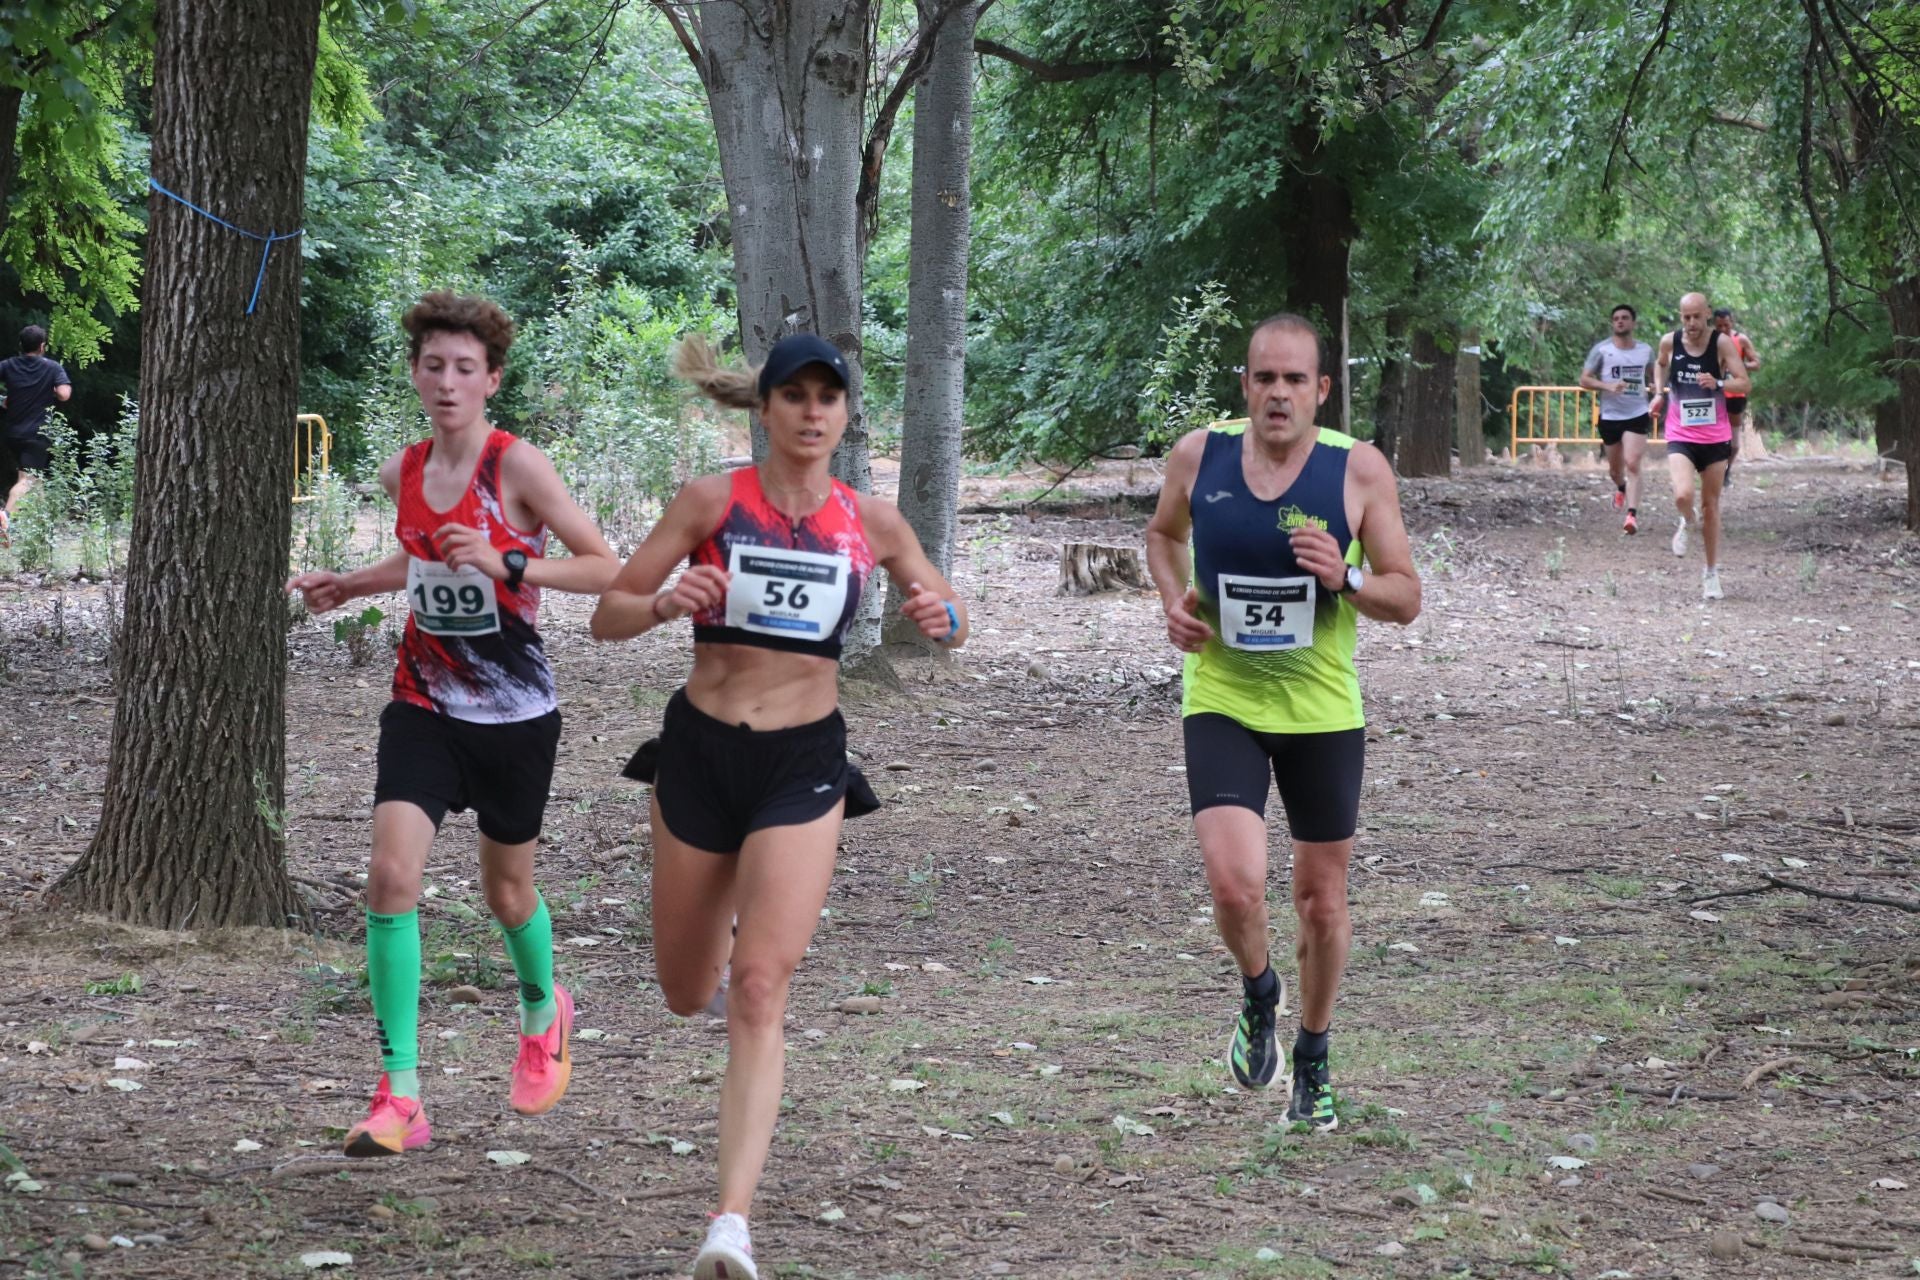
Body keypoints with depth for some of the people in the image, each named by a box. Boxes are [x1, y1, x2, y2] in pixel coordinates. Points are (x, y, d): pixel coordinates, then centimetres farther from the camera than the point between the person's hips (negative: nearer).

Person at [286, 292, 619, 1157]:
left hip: (515, 713, -3)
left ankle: (543, 1012, 49)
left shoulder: (516, 466, -14)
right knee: (391, 872, -16)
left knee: (507, 891, 14)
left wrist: (507, 564, -27)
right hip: (424, 704, 3)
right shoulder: (403, 472, 3)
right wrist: (345, 587, 11)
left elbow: (608, 568, -16)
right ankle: (399, 1097, -15)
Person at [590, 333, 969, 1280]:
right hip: (700, 750, 1)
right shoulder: (713, 501, -6)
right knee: (686, 995, 14)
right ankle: (727, 915, 54)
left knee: (758, 991, -15)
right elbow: (606, 615, -5)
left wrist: (940, 618, -11)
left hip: (804, 763, -1)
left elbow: (953, 620, 13)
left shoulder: (870, 522, 0)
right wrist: (665, 605, -26)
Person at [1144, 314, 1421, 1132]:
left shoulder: (1359, 470, -9)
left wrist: (1346, 580, -25)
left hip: (1322, 710, 0)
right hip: (1221, 703, 0)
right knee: (1235, 885, -19)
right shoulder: (1198, 456, -4)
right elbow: (1162, 532, 17)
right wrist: (1174, 600, -2)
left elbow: (1407, 598, -4)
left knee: (1322, 898, 11)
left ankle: (1313, 1060, 35)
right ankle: (1258, 996, 16)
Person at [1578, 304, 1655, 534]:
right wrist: (1608, 386, -20)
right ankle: (1621, 489, 51)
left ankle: (1632, 515, -23)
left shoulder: (1645, 350, 4)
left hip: (1637, 415, -1)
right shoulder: (1602, 349, -4)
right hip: (1610, 416, 1)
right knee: (1615, 467, 16)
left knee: (1632, 464, -17)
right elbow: (1584, 379, -5)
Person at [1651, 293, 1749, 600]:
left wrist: (1718, 384, -31)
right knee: (1683, 496, -22)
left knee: (1711, 504, 8)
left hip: (1715, 436, 0)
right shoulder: (1670, 342, -3)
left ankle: (1711, 573, 20)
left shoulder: (1722, 343, -9)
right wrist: (1659, 394, 6)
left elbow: (1743, 383, -13)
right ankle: (1689, 523, 15)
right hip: (1680, 437, 0)